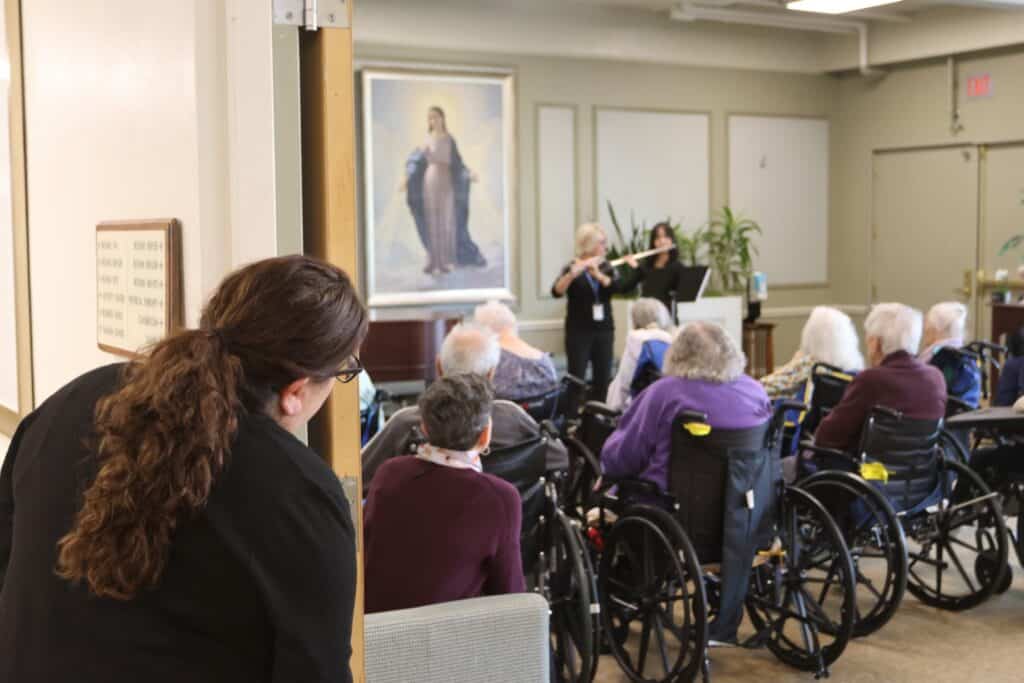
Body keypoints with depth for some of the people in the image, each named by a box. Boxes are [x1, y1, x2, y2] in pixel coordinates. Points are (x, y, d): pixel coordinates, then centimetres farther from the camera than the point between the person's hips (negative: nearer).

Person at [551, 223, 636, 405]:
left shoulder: (607, 268, 7)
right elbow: (556, 292, -21)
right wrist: (572, 274, -38)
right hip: (579, 332, -4)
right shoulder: (572, 269, -6)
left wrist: (598, 274, -27)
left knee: (603, 378, 5)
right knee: (577, 379, -6)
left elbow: (618, 286, -11)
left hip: (604, 331, 4)